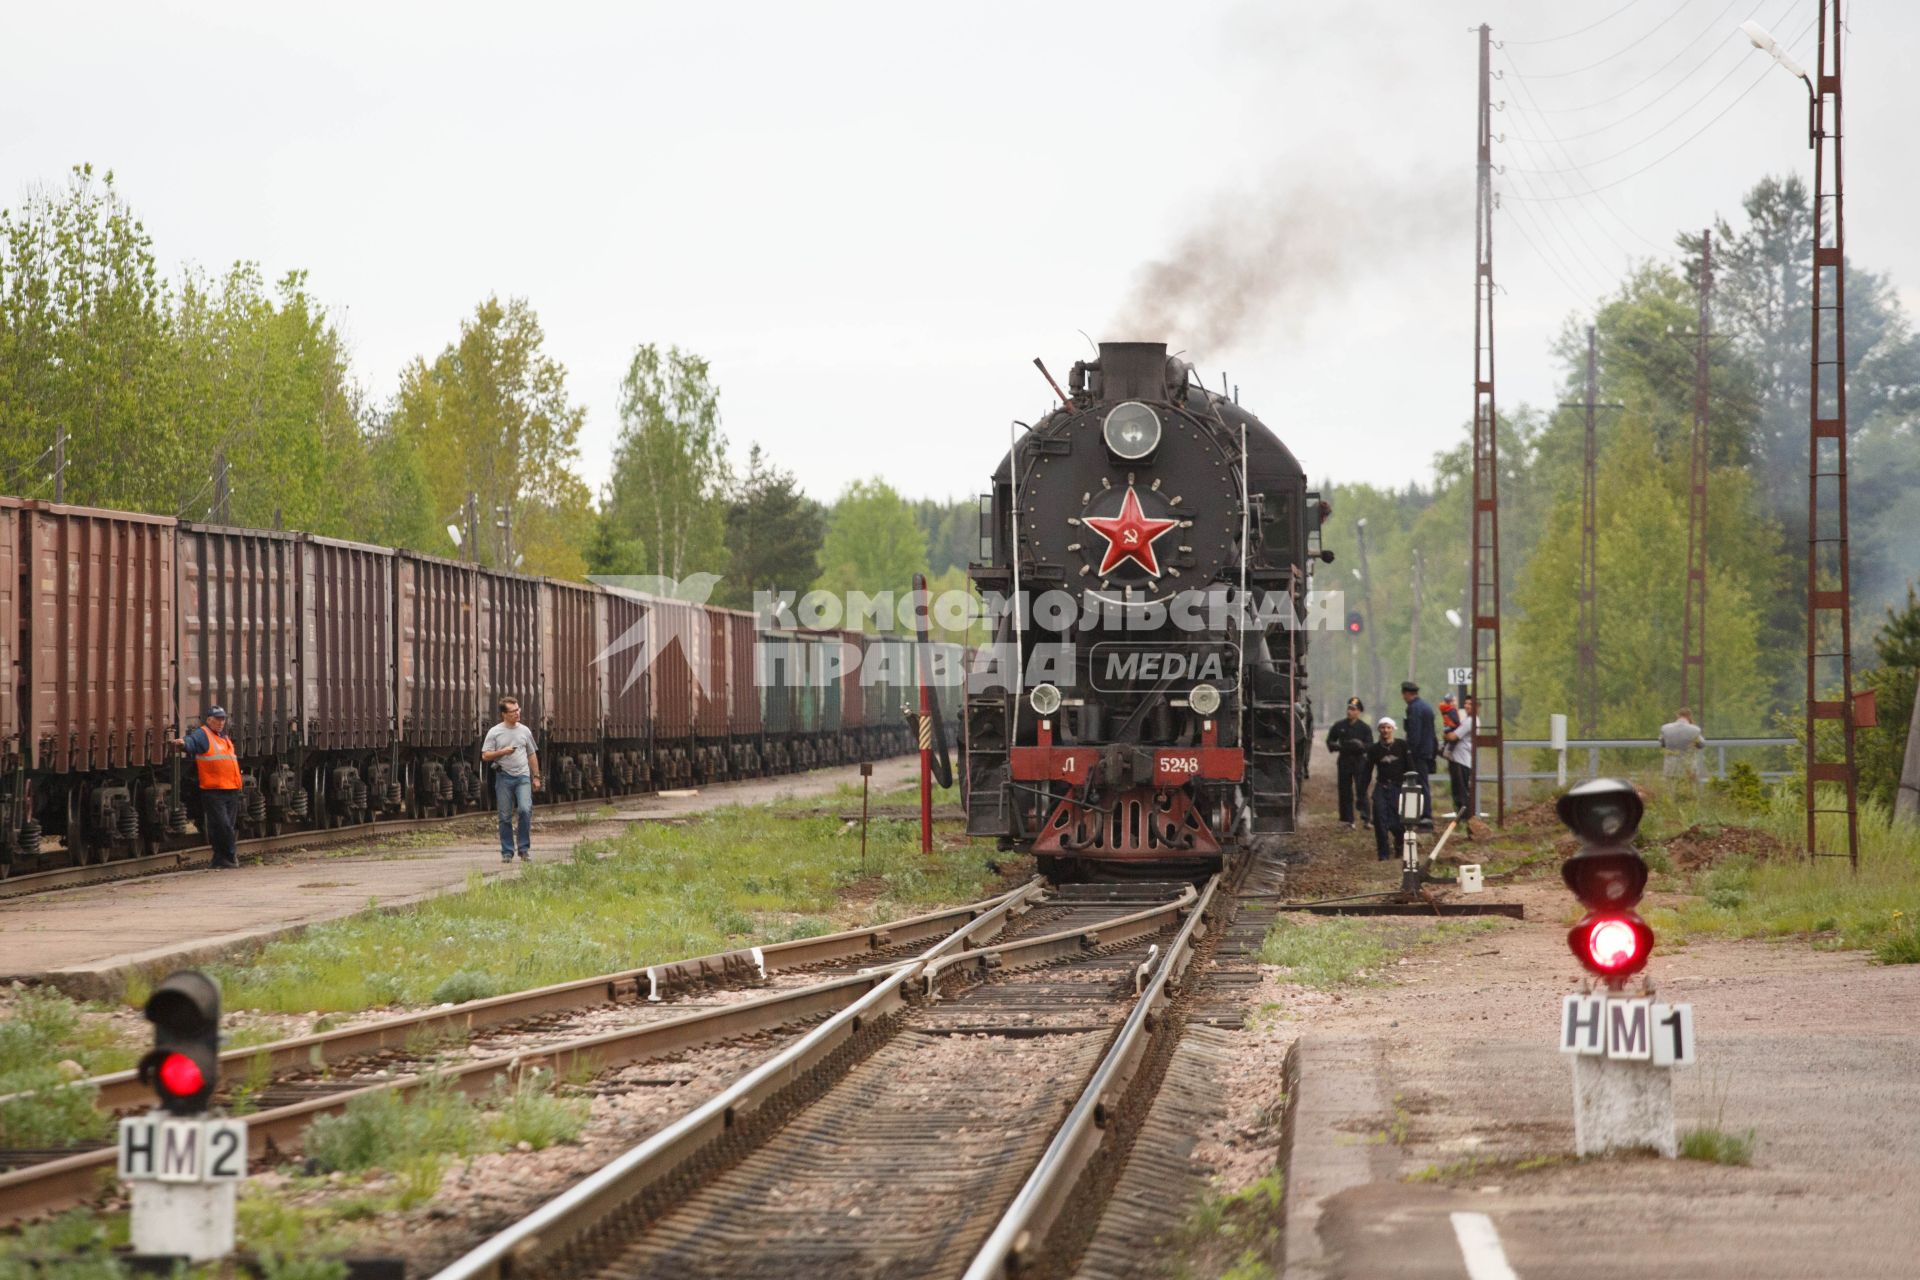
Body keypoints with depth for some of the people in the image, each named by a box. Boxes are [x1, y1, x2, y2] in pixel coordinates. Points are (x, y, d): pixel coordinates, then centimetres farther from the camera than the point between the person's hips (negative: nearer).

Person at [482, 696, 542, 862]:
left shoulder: (524, 731, 11)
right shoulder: (494, 732, 1)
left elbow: (532, 755, 17)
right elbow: (485, 755, -1)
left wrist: (536, 777, 13)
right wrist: (503, 752, -14)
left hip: (523, 777, 1)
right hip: (504, 778, -1)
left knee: (525, 810, -15)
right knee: (505, 816, 2)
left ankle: (524, 848, -5)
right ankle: (507, 851, 9)